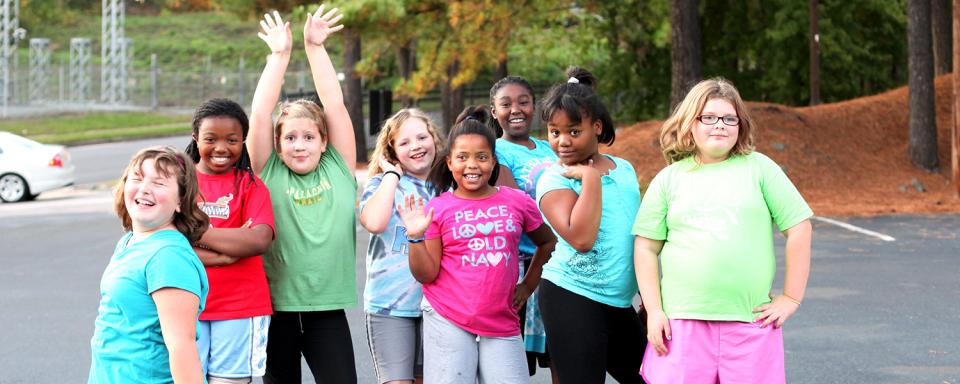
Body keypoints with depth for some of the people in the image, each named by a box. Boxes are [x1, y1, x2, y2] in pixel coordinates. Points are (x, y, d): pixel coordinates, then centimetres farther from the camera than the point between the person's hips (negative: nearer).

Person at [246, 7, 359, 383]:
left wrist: (315, 47, 0)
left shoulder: (339, 170, 3)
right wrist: (280, 54, -5)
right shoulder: (269, 173, 1)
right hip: (276, 307, 0)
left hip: (328, 309, 0)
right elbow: (259, 114, -8)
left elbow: (335, 105, -1)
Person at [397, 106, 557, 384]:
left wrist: (528, 285, 14)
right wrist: (416, 236, -13)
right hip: (447, 322, -2)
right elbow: (426, 275, 0)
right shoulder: (437, 209, 1)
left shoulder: (517, 202, 5)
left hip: (502, 324, 2)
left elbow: (547, 242, 22)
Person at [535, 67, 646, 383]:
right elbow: (581, 238, -24)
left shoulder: (624, 169, 10)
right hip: (571, 298, -6)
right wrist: (591, 178, -19)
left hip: (620, 301, 6)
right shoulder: (553, 179, -9)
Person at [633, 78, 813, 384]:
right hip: (681, 323, 1)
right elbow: (646, 247, 9)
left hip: (750, 324, 0)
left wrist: (791, 298, 1)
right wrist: (653, 311, 0)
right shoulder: (669, 179, 9)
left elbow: (799, 228, 4)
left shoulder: (758, 168, 5)